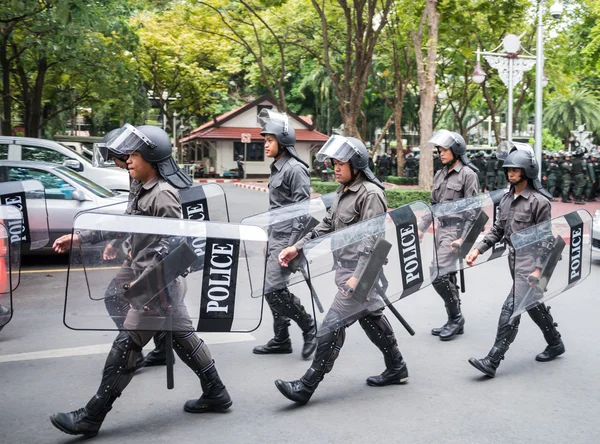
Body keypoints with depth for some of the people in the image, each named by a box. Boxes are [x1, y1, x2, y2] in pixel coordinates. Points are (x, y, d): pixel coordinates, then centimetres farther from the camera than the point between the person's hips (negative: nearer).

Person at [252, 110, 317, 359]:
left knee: (273, 289, -11)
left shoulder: (295, 169, -14)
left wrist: (293, 246, -22)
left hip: (288, 237, -10)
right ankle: (281, 340, 21)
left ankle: (309, 327, 5)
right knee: (275, 290, 12)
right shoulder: (276, 168, 15)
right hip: (276, 236, 10)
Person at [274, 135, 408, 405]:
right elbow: (326, 226, 15)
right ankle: (396, 369, 34)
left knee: (333, 324, -9)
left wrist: (358, 276, -26)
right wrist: (298, 247, 5)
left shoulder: (370, 194, -16)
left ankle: (306, 386, -5)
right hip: (346, 268, 10)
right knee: (372, 318, 19)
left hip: (362, 270, -10)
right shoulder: (343, 192, 13)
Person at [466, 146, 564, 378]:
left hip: (530, 262, -8)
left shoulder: (539, 201, -14)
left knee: (511, 309, -12)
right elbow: (497, 230, 13)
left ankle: (492, 362, -11)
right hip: (514, 260, 8)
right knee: (533, 304, 20)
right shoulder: (507, 198, 9)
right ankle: (555, 343, 40)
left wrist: (538, 269, -21)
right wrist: (478, 249, 1)